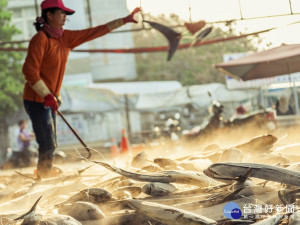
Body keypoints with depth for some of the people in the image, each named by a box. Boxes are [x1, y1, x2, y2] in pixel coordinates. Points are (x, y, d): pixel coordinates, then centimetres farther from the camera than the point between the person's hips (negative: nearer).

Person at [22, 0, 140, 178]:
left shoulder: (65, 38, 7)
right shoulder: (40, 39, -16)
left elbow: (94, 32, 9)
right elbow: (30, 72, -20)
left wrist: (124, 20, 9)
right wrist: (47, 95, -23)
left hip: (49, 100, 9)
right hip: (37, 100, -9)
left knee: (51, 145, 13)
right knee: (48, 145, -10)